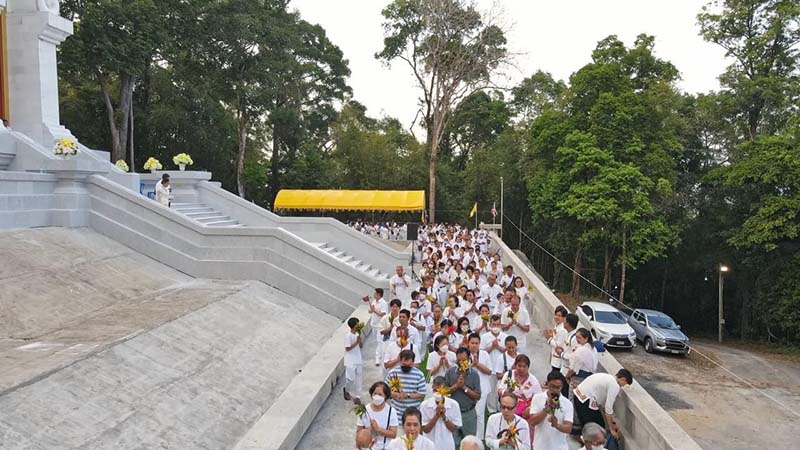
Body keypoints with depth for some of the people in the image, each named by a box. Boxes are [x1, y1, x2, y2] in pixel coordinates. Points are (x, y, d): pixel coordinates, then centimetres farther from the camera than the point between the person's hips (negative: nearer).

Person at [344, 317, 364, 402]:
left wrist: (360, 339, -9)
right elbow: (347, 348, -17)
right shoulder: (348, 335, -16)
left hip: (358, 360, 7)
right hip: (350, 361, -7)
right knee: (351, 378, -2)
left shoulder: (357, 334, 5)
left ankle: (357, 396, 13)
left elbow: (361, 346, 8)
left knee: (358, 379, 7)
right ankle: (347, 391, 25)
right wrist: (357, 342, -19)